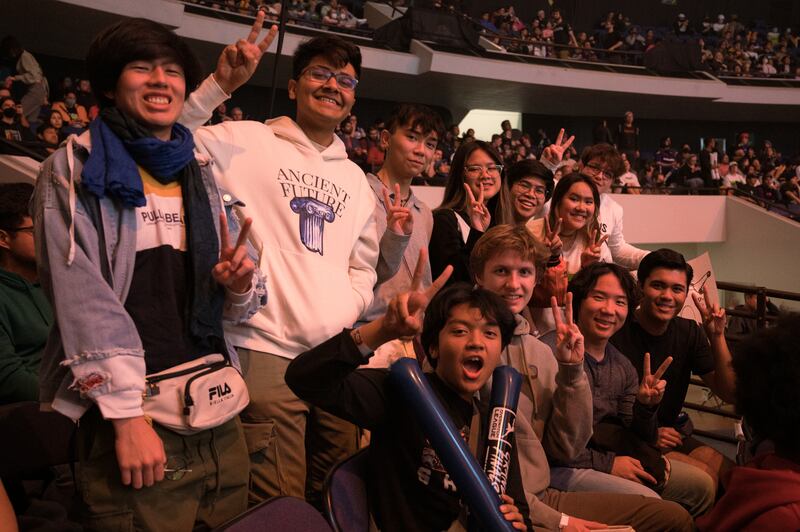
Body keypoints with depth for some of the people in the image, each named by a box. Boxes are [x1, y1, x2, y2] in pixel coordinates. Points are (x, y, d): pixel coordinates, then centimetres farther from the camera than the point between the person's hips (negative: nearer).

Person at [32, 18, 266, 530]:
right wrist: (127, 415, -17)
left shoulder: (202, 178, 14)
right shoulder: (76, 171, 0)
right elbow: (81, 299, -10)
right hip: (134, 419, -5)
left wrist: (242, 283, -6)